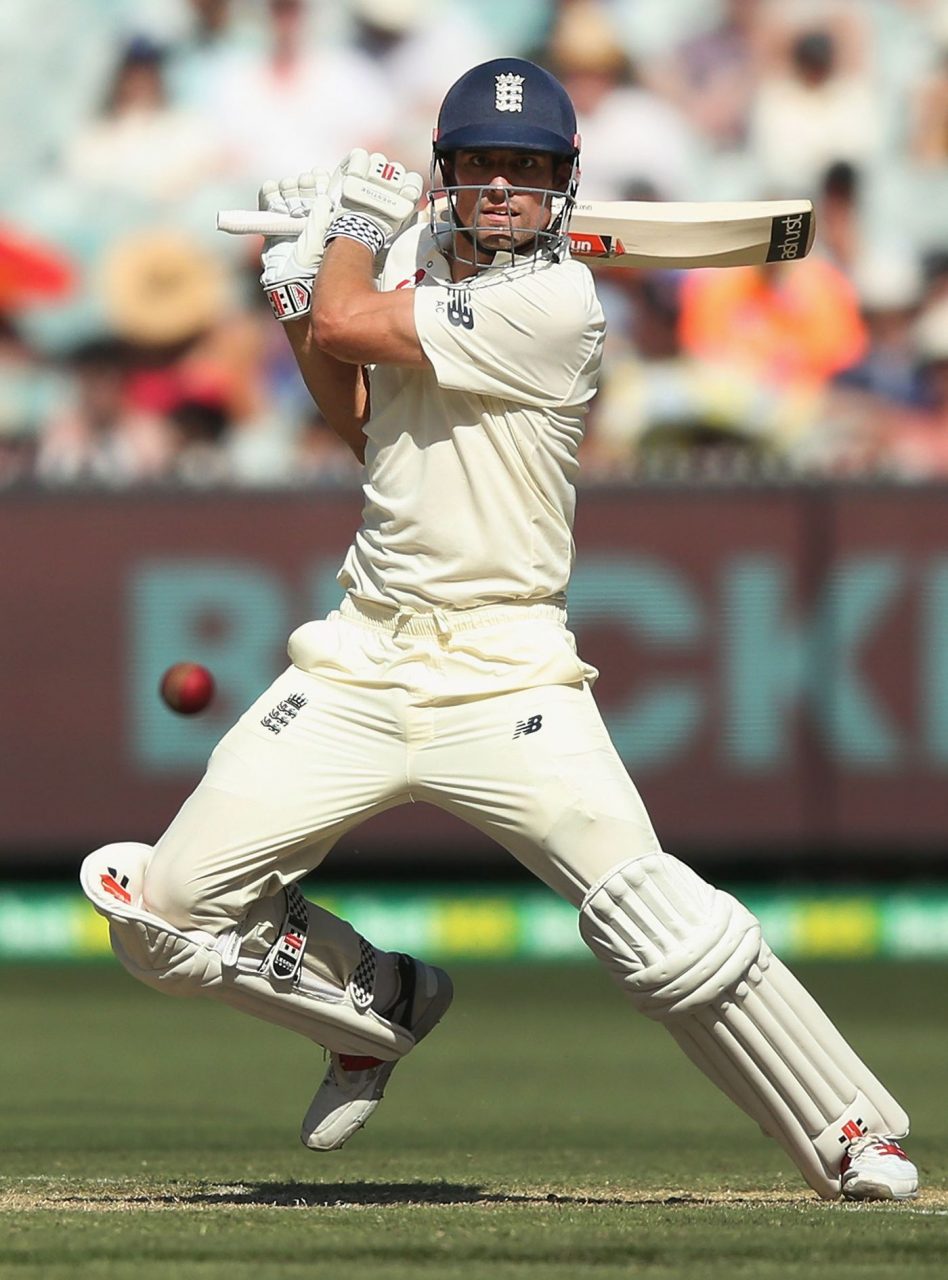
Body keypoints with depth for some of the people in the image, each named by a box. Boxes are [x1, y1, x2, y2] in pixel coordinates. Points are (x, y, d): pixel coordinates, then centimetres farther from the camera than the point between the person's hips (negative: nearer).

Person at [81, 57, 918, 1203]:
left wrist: (356, 223, 4)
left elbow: (348, 324, -17)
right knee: (166, 912, 0)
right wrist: (297, 294, 10)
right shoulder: (415, 259, 10)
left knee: (649, 914, -22)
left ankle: (853, 1140, -11)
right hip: (361, 666, 7)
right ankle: (381, 1010, 26)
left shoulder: (556, 301, -14)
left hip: (505, 675, -7)